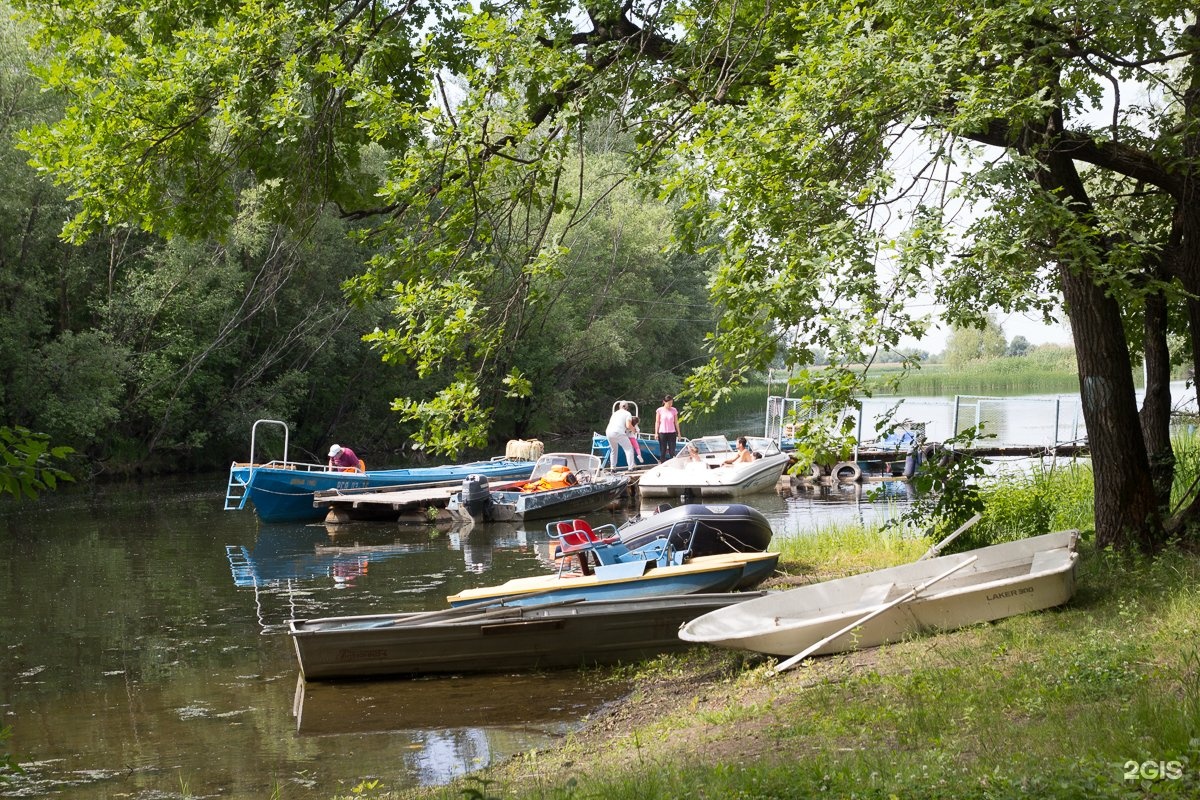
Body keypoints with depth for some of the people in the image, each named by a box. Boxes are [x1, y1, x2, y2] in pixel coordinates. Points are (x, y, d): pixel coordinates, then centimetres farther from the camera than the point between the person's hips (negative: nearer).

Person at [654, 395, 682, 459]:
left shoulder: (674, 410, 3)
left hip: (672, 433, 1)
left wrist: (678, 433, 7)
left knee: (672, 452, -4)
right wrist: (656, 433, -4)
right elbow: (657, 422, 2)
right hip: (662, 432, -1)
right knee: (662, 452, 2)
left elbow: (676, 422, 8)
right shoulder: (660, 410, -1)